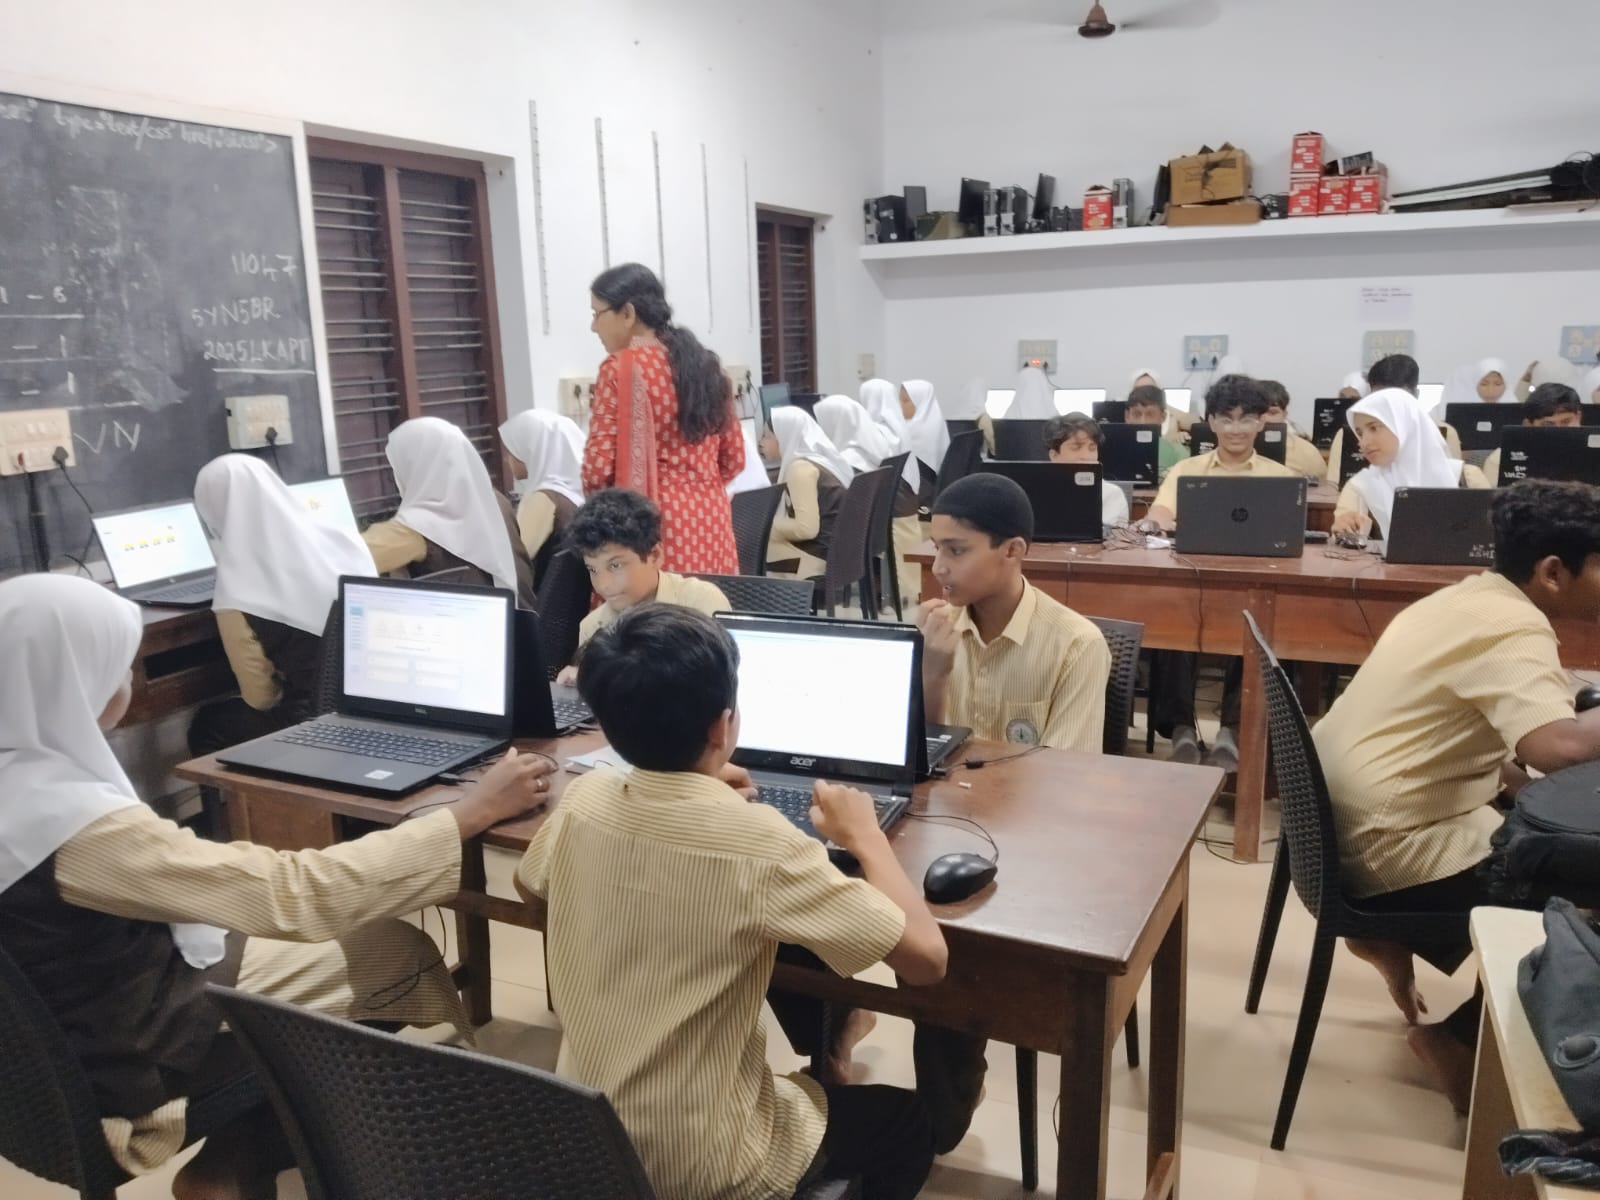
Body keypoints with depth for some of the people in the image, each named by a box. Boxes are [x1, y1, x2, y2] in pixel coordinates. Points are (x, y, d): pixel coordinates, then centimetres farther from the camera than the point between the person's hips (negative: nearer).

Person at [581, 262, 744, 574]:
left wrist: (601, 501, 9)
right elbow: (734, 459, 15)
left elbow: (599, 465, -11)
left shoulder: (620, 368, -7)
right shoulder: (703, 363, 12)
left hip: (654, 527, -7)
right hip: (711, 522, 7)